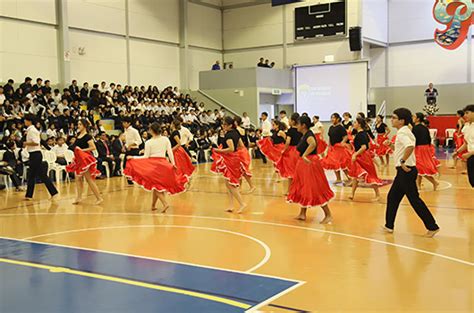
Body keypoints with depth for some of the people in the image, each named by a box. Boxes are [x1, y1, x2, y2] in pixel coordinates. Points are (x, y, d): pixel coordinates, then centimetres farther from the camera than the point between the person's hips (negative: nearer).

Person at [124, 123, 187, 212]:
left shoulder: (148, 142, -5)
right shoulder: (166, 139, 3)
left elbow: (146, 157, -4)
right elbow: (170, 152, 0)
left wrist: (133, 157, 4)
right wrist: (173, 163, 5)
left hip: (152, 163, -3)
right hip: (163, 163, 3)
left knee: (155, 185, 1)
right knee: (157, 184, 15)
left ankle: (165, 203, -16)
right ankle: (153, 205, 20)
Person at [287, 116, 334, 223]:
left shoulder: (308, 135, -19)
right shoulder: (304, 135, 11)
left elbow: (313, 144, -42)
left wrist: (304, 155, -42)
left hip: (310, 164, -10)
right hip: (304, 165, 10)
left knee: (316, 191, -7)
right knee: (303, 189, 16)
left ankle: (328, 215, -1)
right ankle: (302, 214, 27)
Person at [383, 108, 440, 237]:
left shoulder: (402, 133, -17)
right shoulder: (406, 131, 14)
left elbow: (410, 146, -35)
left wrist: (402, 161, -27)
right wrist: (394, 146, 19)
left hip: (406, 170, -10)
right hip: (404, 171, 10)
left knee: (414, 199, -5)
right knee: (392, 197, 15)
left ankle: (432, 226, 2)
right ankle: (389, 226, 22)